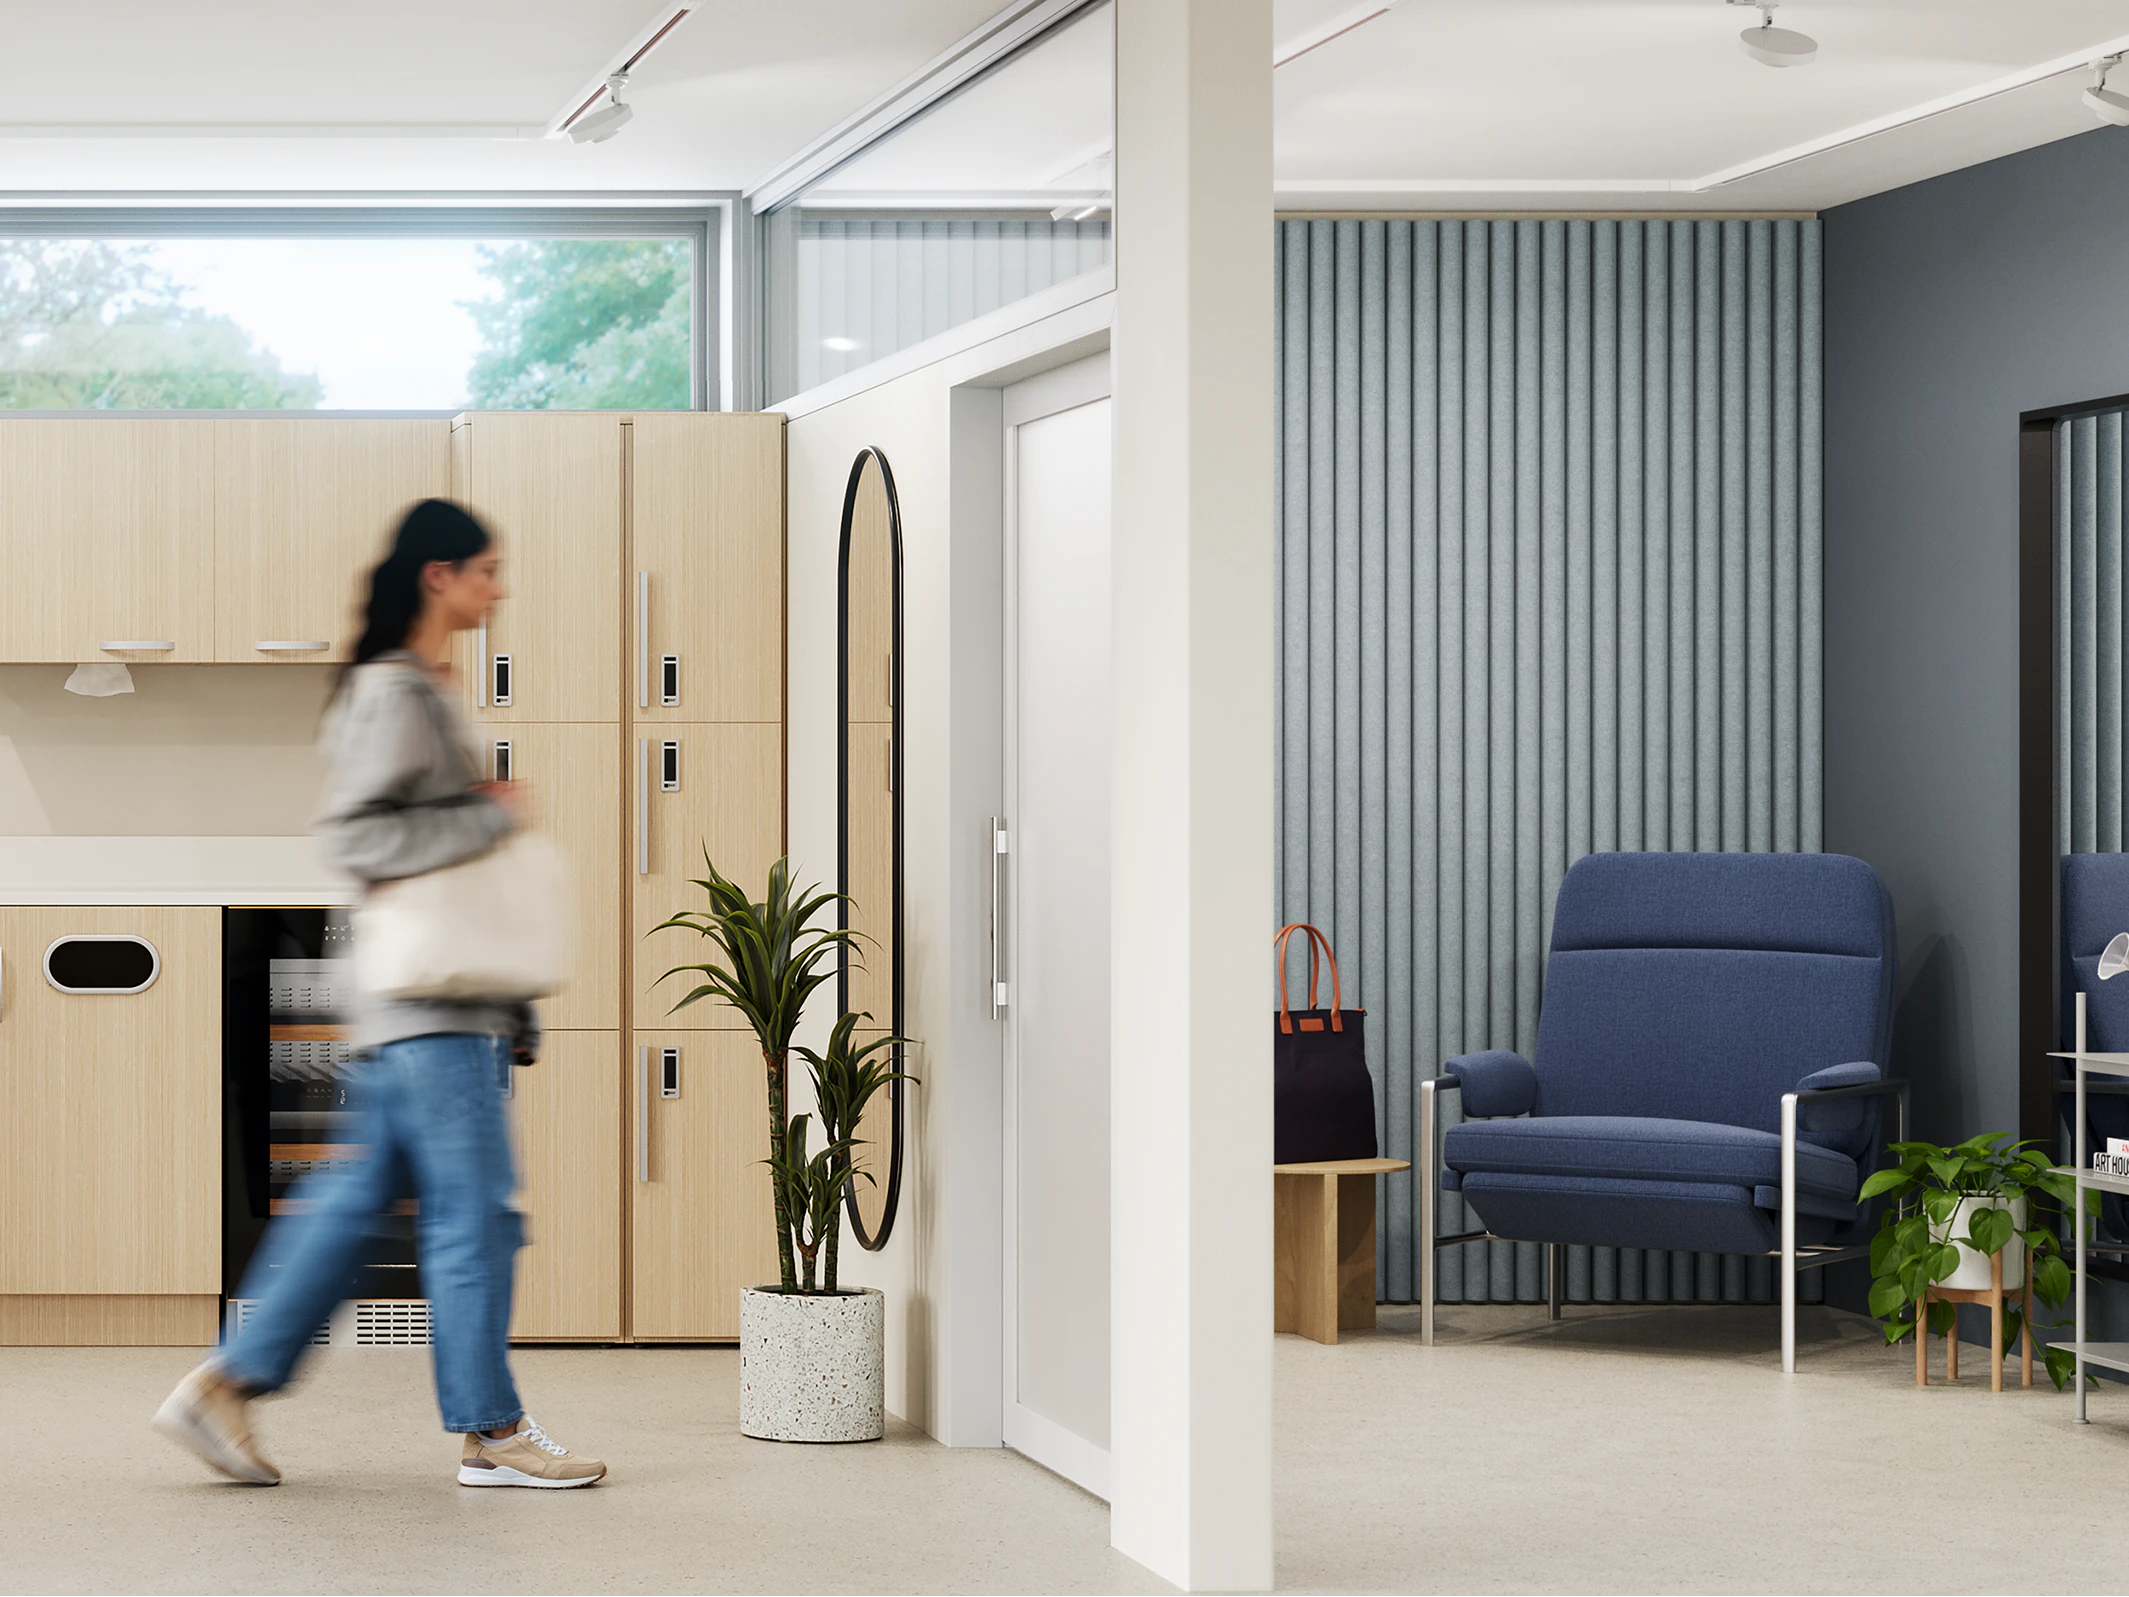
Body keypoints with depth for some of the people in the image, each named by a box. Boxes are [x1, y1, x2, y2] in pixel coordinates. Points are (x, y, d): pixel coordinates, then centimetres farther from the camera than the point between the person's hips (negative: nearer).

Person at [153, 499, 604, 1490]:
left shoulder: (419, 691, 19)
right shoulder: (389, 694, -12)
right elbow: (356, 836, -20)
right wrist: (494, 815, -16)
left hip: (439, 1003, 10)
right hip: (428, 1004, -10)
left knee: (360, 1196, 10)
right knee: (472, 1209, -5)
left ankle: (227, 1384, 11)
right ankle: (489, 1432, 1)